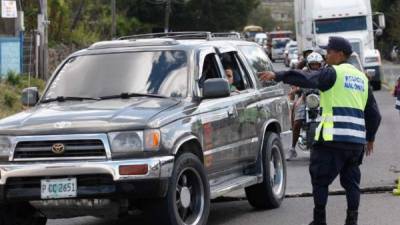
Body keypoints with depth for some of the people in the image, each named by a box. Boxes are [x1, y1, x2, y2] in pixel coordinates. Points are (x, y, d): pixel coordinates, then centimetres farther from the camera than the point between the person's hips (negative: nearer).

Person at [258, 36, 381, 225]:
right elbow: (373, 113, 22)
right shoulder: (361, 78, 19)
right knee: (351, 181, 13)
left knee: (320, 179, 3)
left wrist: (277, 76, -22)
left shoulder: (333, 73, -4)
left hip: (333, 138, -7)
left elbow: (307, 79, -21)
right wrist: (370, 138, 32)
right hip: (357, 140, 7)